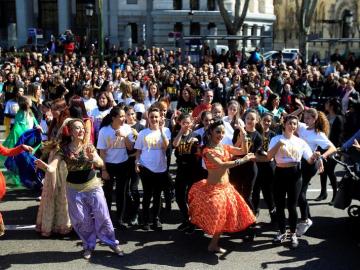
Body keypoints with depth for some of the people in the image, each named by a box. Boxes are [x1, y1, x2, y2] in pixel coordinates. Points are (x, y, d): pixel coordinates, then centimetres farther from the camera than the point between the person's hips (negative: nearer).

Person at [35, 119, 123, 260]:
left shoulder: (89, 147, -5)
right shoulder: (63, 149, -8)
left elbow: (101, 163, -17)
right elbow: (53, 166, -21)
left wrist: (92, 157, -39)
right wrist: (45, 166, -46)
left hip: (93, 186, 0)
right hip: (74, 189, 0)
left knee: (102, 216, 5)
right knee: (81, 220, 8)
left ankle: (112, 243, 25)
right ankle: (89, 246, 30)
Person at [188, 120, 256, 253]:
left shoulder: (224, 147, 6)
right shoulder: (207, 150, -16)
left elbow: (242, 150, -1)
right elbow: (221, 165, -30)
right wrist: (242, 160, -31)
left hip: (226, 187, 8)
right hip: (213, 188, -8)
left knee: (224, 217, 16)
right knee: (216, 217, -1)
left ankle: (214, 244, 34)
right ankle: (213, 245, 18)